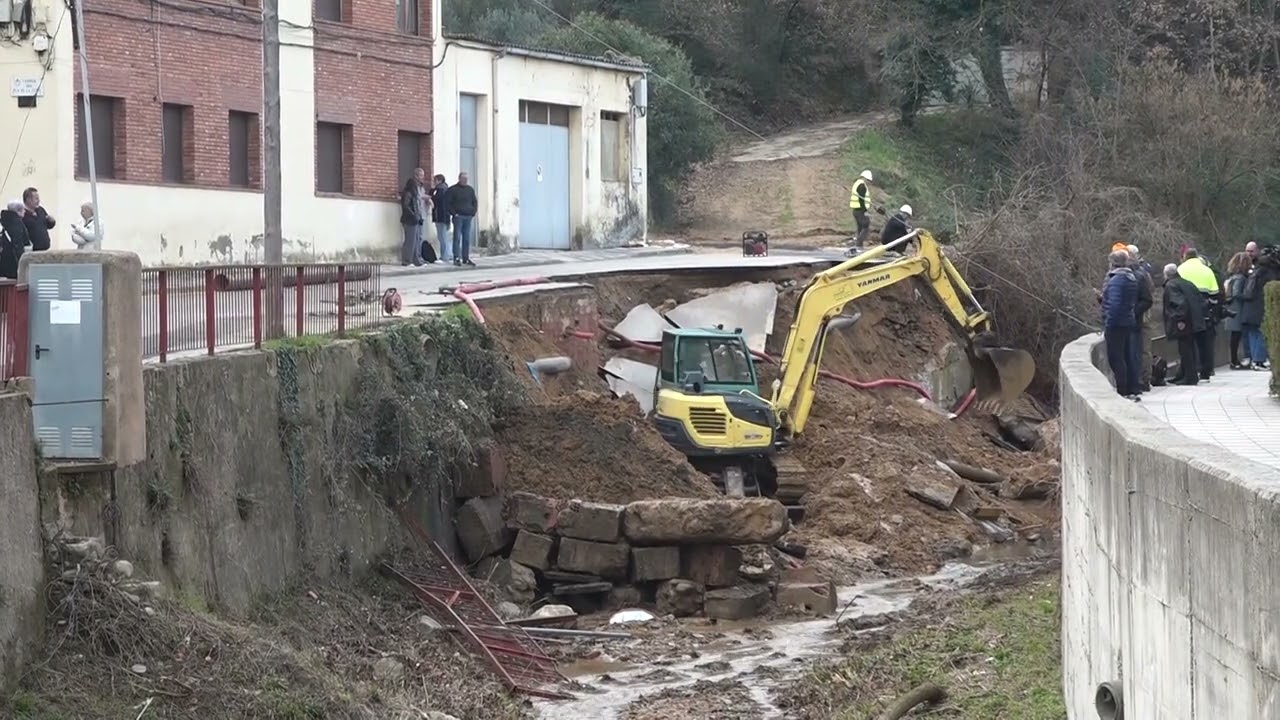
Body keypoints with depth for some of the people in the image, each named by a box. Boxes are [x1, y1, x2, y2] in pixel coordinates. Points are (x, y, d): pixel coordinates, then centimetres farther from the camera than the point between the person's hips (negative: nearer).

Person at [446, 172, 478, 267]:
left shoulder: (470, 189, 14)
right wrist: (453, 213, -10)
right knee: (457, 237, -7)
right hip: (458, 216, -5)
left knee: (467, 239, 5)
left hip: (468, 217, 5)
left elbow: (475, 202, 20)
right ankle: (457, 258, -7)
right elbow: (447, 202, -4)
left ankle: (466, 258, 10)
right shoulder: (452, 190, -1)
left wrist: (473, 213, 8)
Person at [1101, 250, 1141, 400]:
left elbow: (1113, 305, -22)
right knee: (1128, 358, 13)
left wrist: (1107, 325, -18)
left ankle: (1123, 392, -6)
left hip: (1116, 325, -9)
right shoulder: (1131, 278, 12)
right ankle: (1132, 391, 16)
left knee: (1116, 359, -5)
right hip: (1129, 323, 9)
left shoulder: (1116, 280, -17)